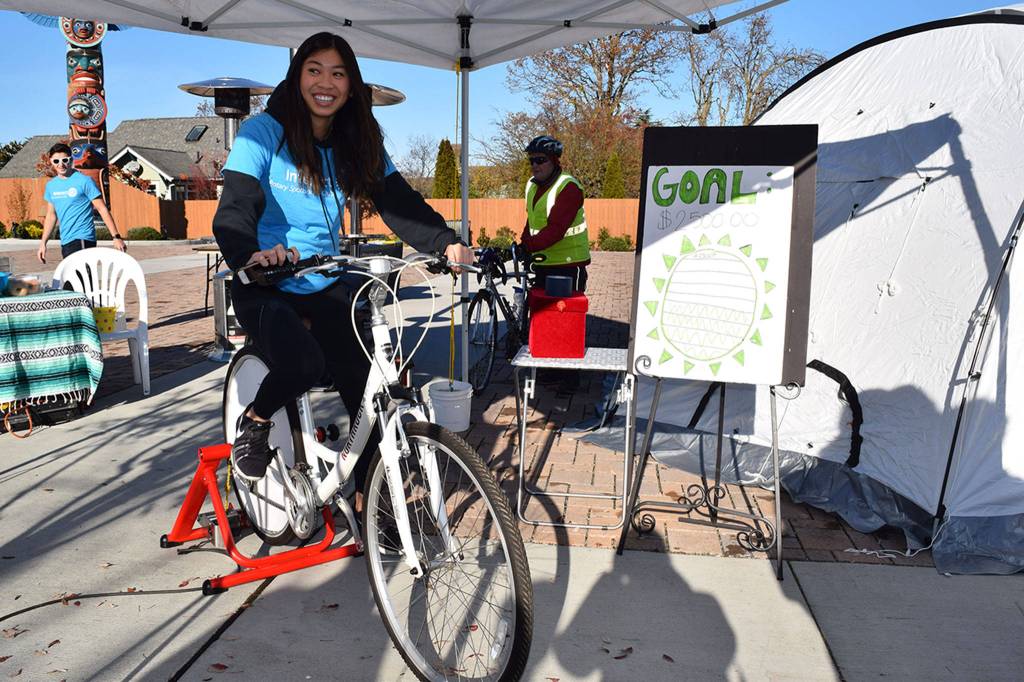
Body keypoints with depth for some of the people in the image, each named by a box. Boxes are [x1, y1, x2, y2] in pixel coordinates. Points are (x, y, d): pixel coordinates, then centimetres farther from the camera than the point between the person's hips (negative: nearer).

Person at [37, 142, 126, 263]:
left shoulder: (84, 181, -6)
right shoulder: (51, 186, 12)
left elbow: (102, 209, -8)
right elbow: (51, 215, 21)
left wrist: (116, 236, -14)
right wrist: (43, 242, 17)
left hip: (82, 240, -7)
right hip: (65, 242, 7)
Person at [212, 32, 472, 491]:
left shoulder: (358, 144, 3)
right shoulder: (263, 132, -9)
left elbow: (399, 202, -8)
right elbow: (235, 206, -21)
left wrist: (446, 242, -27)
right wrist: (249, 254, -44)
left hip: (326, 286, 4)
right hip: (265, 286, -4)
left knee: (367, 390, -7)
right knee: (302, 365, -32)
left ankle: (367, 500, 12)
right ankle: (253, 423, 3)